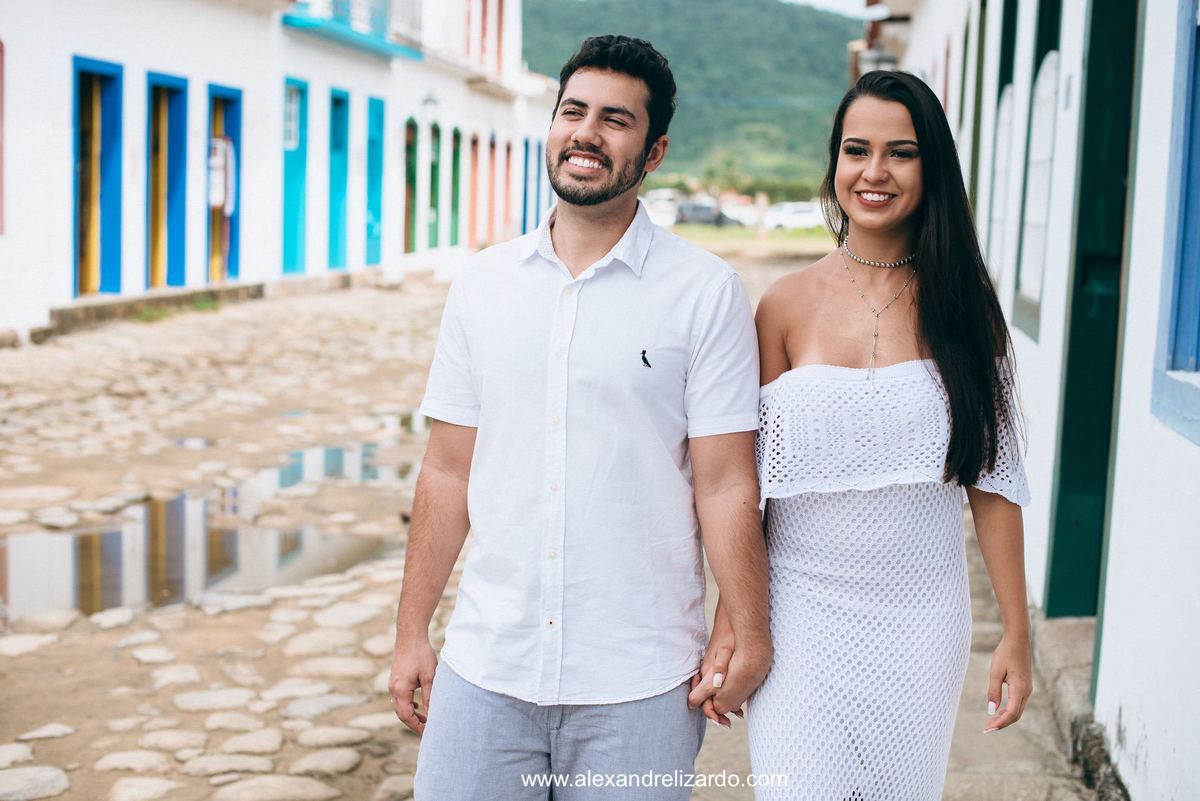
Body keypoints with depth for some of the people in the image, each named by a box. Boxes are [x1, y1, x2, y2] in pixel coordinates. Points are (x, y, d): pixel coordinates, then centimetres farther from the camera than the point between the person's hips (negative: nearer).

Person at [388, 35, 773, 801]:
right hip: (485, 671, 3)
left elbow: (726, 486, -5)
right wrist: (412, 631, 7)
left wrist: (750, 640, -10)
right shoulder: (483, 283, 6)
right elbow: (449, 470, 8)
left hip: (639, 686, -2)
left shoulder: (706, 292, -4)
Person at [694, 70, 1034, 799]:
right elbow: (748, 480, 1)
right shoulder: (787, 305, -2)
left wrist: (1017, 631, 1)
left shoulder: (963, 304, -1)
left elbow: (993, 475, 2)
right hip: (804, 609, -1)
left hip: (922, 619, 1)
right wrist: (730, 626, 0)